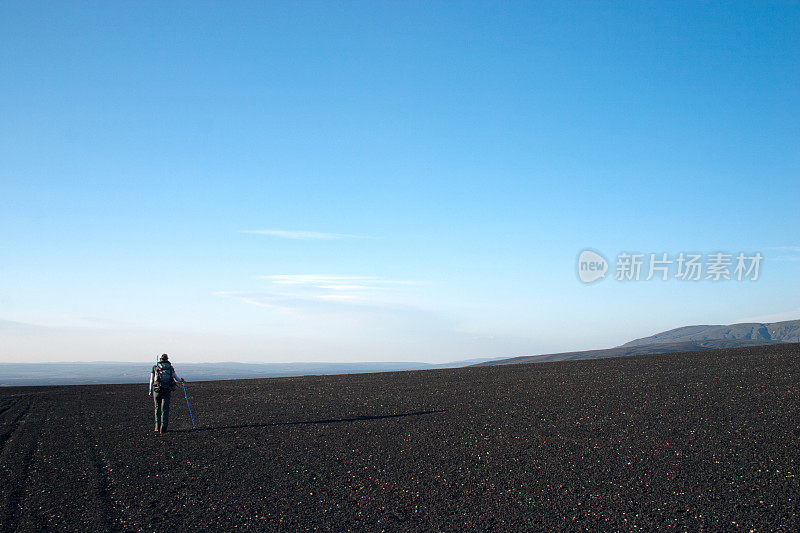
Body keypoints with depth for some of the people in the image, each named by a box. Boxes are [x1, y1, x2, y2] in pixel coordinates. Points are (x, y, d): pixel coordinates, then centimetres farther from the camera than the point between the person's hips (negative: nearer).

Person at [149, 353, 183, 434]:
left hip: (157, 391, 0)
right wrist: (181, 380, 24)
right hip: (167, 391, 0)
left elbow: (151, 381, 4)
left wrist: (150, 391, 11)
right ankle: (163, 428, -10)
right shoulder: (170, 368, 5)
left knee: (157, 409, 12)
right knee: (165, 410, 1)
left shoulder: (155, 368, 5)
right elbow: (176, 380, 3)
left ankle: (157, 427, 12)